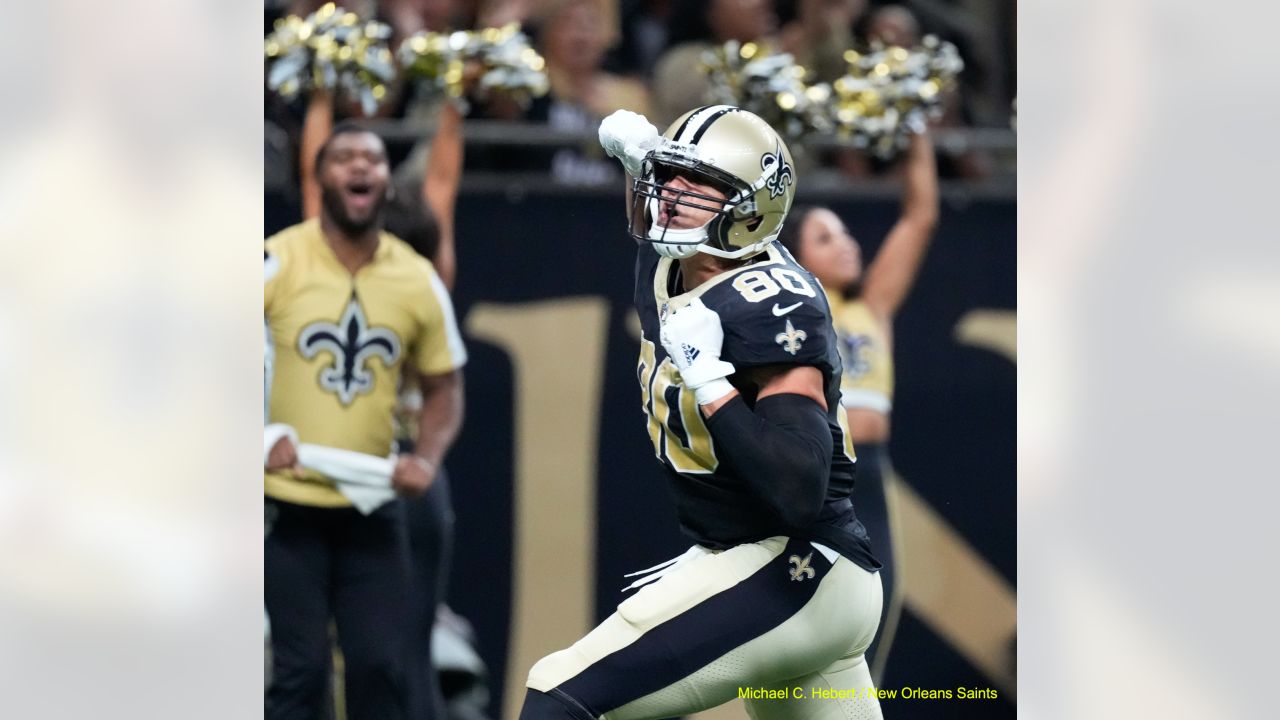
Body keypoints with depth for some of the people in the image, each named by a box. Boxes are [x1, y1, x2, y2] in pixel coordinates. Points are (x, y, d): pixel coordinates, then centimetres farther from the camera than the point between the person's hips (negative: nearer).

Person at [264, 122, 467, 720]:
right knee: (297, 669, -2)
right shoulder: (276, 263, -8)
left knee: (386, 664, 4)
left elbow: (443, 384, 13)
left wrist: (428, 458, -5)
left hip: (372, 507, 3)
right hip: (285, 505, -3)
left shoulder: (418, 280, 3)